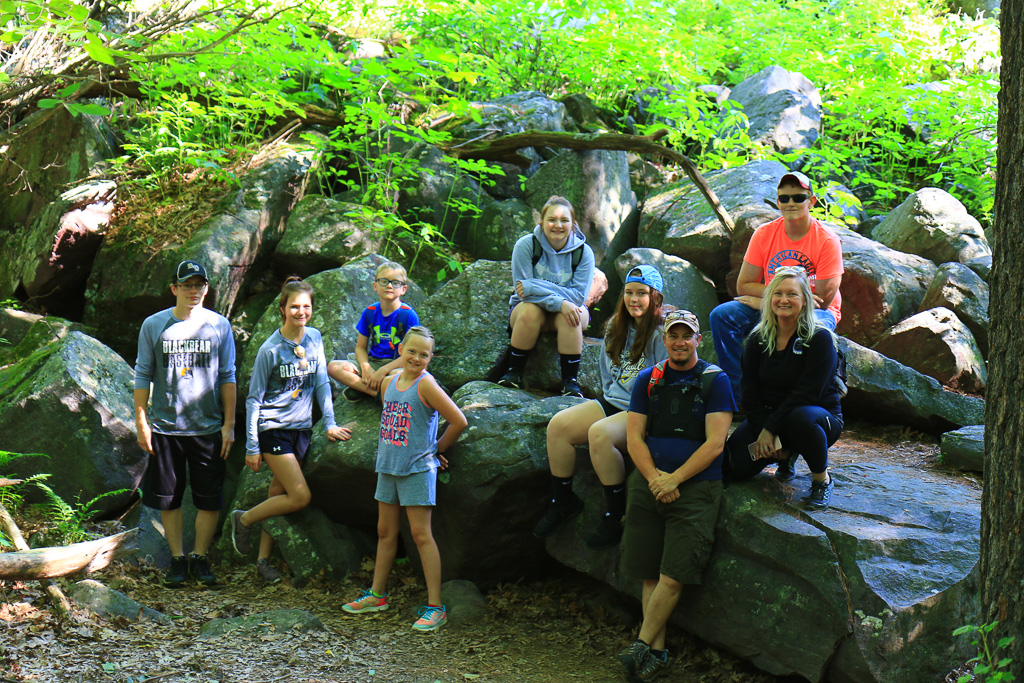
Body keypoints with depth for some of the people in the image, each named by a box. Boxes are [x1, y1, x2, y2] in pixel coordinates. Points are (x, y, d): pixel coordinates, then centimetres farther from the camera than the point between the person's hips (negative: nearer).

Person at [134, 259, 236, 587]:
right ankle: (177, 560, 20)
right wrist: (141, 424, 1)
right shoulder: (153, 325, 1)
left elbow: (227, 377, 6)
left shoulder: (219, 326, 2)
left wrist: (229, 424, 2)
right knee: (168, 499, 7)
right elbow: (143, 376, 5)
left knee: (210, 499, 3)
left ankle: (199, 558, 18)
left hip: (208, 427, 0)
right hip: (165, 427, 0)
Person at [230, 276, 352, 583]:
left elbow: (321, 383, 8)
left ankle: (264, 560, 18)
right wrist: (252, 447, -10)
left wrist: (330, 423, 1)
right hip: (273, 429, -5)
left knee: (280, 494, 9)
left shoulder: (314, 338, 2)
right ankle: (244, 519, 8)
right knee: (300, 497, -12)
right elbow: (253, 399, -9)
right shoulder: (271, 349, -14)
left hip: (302, 428, 5)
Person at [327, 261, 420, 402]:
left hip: (396, 364, -5)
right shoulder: (369, 312, 5)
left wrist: (383, 370, -21)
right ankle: (375, 391, -23)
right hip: (373, 362, 5)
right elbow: (360, 347, 9)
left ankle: (361, 388, -19)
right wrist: (366, 368, -13)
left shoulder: (408, 314, -8)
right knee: (333, 367, -17)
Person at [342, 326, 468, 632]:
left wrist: (437, 449, -3)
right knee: (385, 531, 15)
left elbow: (458, 421, -15)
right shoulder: (389, 383, 8)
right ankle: (377, 595, 28)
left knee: (421, 534, -7)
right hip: (388, 467, 7)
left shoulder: (426, 384, -13)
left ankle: (435, 607, -4)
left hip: (417, 469, -7)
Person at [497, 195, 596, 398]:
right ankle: (513, 373, -20)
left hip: (566, 309, 1)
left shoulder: (583, 252, -10)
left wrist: (533, 287, -28)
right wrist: (559, 302, -33)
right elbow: (522, 288, -18)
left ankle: (570, 381, -27)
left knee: (572, 316, -34)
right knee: (530, 310, -35)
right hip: (530, 307, 0)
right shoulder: (526, 245, -13)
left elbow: (579, 295, -18)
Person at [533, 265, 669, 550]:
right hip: (613, 403, 8)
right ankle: (563, 502, 2)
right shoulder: (616, 327, 14)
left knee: (600, 433, -36)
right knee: (558, 425, -15)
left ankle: (616, 514, -20)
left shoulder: (661, 333, -11)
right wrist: (610, 397, 14)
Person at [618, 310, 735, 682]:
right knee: (649, 574, 1)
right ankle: (657, 653, 6)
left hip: (696, 487, -3)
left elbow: (715, 443, -5)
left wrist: (675, 479, -11)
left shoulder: (715, 381, 3)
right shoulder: (647, 380, 13)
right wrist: (655, 479, -9)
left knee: (673, 577, -11)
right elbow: (634, 438, 6)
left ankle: (642, 646, -2)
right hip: (649, 483, 3)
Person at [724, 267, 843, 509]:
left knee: (801, 417, -42)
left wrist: (771, 429, -23)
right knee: (737, 465, -19)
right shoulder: (758, 339, 2)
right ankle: (786, 455, 15)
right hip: (768, 415, 5)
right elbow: (750, 392, 0)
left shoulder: (819, 338, -12)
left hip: (821, 415, -4)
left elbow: (806, 393, -19)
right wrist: (763, 432, -16)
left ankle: (822, 480, -14)